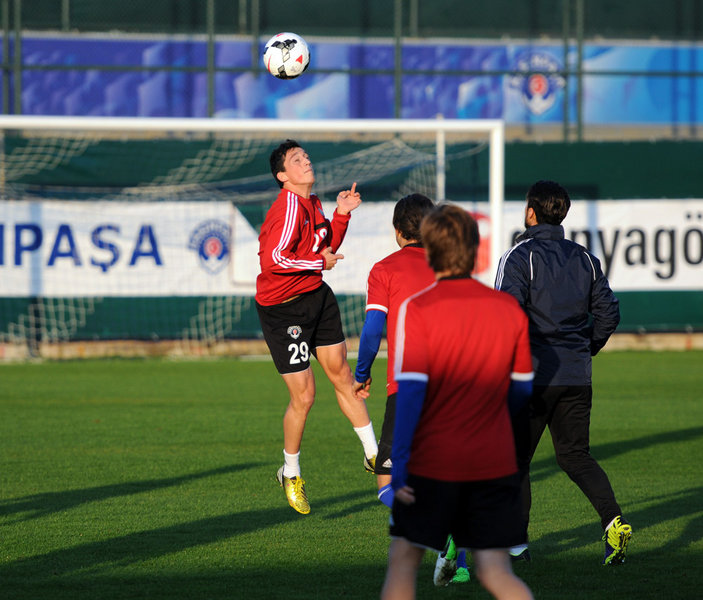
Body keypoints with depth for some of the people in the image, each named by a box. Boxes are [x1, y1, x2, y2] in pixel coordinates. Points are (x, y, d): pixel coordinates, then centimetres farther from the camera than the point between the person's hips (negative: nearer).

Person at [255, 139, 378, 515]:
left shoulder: (312, 203, 7)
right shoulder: (288, 209, -23)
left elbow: (327, 248, 19)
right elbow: (273, 259, -31)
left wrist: (341, 214, 5)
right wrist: (320, 263, -20)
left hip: (316, 297, 8)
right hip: (282, 310, -8)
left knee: (342, 375, 13)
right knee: (303, 395, -4)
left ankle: (373, 455, 24)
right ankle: (291, 474, 17)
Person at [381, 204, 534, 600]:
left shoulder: (417, 308, -10)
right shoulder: (509, 309, 3)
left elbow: (411, 390, -15)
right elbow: (523, 389, 11)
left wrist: (398, 462, -13)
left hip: (432, 463, -3)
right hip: (495, 463, 3)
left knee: (404, 560, 12)